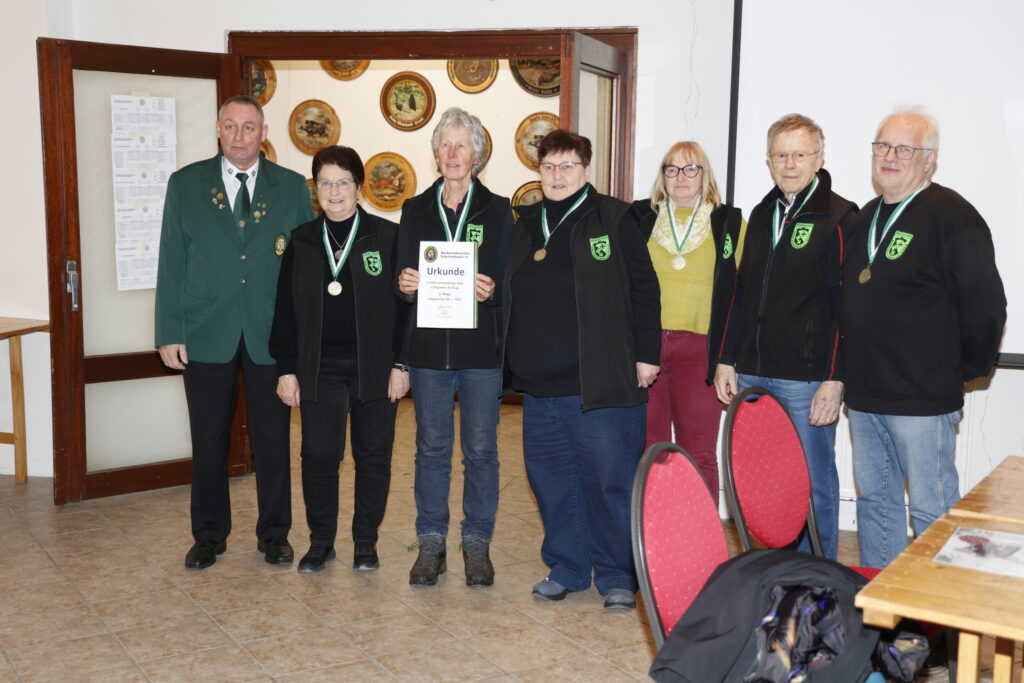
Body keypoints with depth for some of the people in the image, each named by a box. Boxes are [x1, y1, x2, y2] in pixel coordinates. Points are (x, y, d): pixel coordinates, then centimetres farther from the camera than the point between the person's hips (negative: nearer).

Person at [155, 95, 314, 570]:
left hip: (271, 334, 0)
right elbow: (171, 263, 3)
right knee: (208, 441, 9)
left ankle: (274, 535, 23)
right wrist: (170, 333, -3)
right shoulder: (185, 184, 5)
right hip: (206, 334, 1)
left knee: (273, 441, 7)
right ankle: (209, 535, 26)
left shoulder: (292, 188, 4)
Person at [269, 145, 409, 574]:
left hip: (374, 367, -1)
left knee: (373, 455, 7)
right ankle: (320, 542, 20)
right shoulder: (301, 241, 6)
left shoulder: (387, 237, -2)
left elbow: (405, 304, -2)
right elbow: (286, 310, 7)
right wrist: (286, 369, 3)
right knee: (318, 455, 2)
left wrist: (401, 363, -7)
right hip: (320, 369, 2)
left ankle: (366, 543, 22)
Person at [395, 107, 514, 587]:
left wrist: (492, 289, -18)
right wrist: (405, 285, -10)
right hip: (428, 348, 2)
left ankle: (477, 543, 18)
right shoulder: (415, 211, 10)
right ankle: (431, 544, 20)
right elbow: (403, 279, 12)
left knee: (480, 449, 4)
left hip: (481, 349, -2)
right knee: (431, 448, 8)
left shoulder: (498, 210, 4)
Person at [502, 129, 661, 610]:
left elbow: (644, 290, -3)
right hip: (539, 384, 6)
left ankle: (617, 576, 15)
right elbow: (509, 297, 19)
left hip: (600, 383, -5)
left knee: (610, 479, 1)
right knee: (551, 478, 12)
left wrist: (646, 354, -6)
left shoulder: (612, 219, -2)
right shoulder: (525, 225, 13)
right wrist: (516, 362, 9)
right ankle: (566, 568, 26)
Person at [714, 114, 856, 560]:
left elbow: (844, 306, -10)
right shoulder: (762, 214, 15)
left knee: (813, 484, 4)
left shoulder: (839, 218, -5)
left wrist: (834, 380, -15)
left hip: (807, 380, -6)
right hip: (752, 375, 6)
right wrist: (727, 361, 14)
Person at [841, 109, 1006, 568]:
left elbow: (986, 306, -13)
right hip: (865, 395, 8)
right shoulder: (866, 218, 14)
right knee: (874, 500, 16)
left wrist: (963, 370, -5)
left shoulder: (952, 216, -10)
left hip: (922, 398, -8)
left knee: (931, 510, 1)